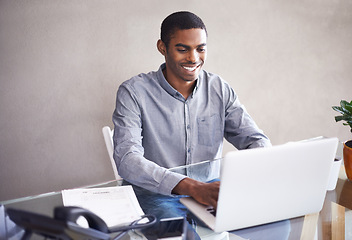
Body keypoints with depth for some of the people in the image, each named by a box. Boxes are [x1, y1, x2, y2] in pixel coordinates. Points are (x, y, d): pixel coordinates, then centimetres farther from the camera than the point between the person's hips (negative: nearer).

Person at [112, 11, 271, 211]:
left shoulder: (220, 90, 5)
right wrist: (193, 187, -36)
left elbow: (255, 139, 5)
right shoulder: (134, 92, -9)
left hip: (211, 201, 3)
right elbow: (126, 159, -22)